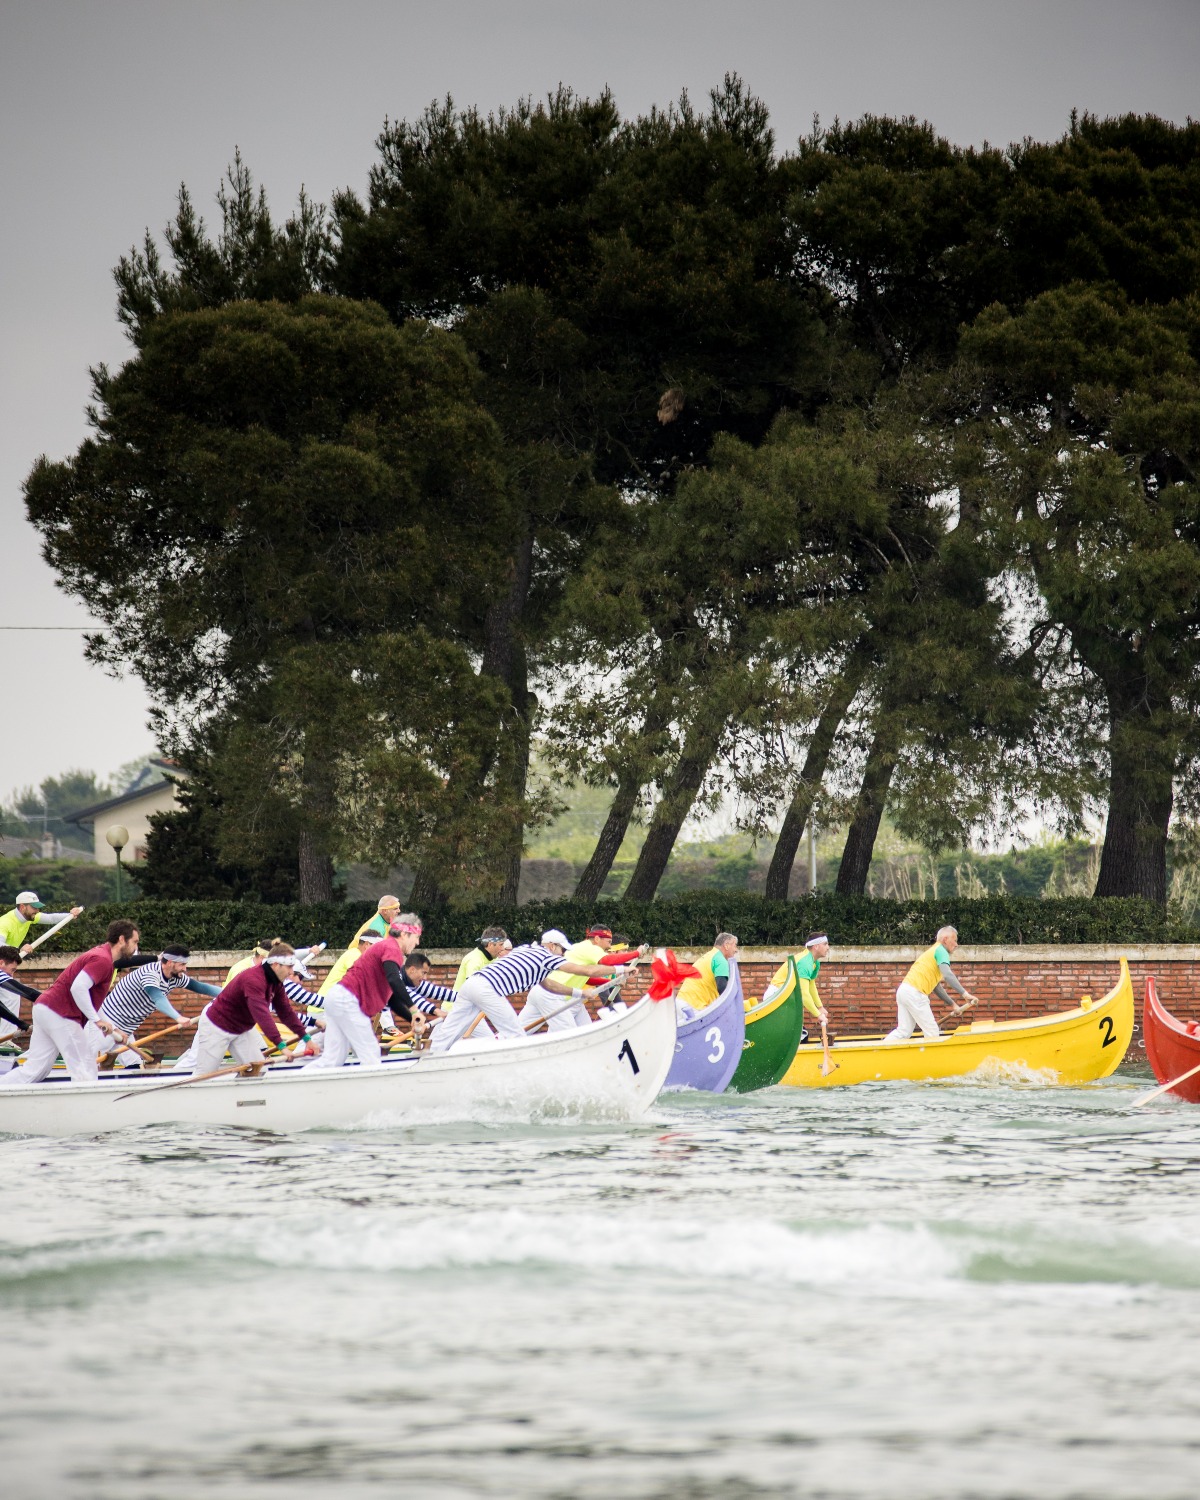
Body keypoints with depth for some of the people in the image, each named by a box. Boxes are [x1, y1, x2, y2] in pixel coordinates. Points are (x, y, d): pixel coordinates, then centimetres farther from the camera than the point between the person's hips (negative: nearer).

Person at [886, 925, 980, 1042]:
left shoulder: (933, 951, 28)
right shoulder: (941, 951, -2)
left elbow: (936, 987, 31)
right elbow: (947, 974, -20)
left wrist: (952, 1004, 30)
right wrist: (964, 993, -26)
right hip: (914, 992, -9)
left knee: (904, 1032, 8)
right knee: (932, 1032, -3)